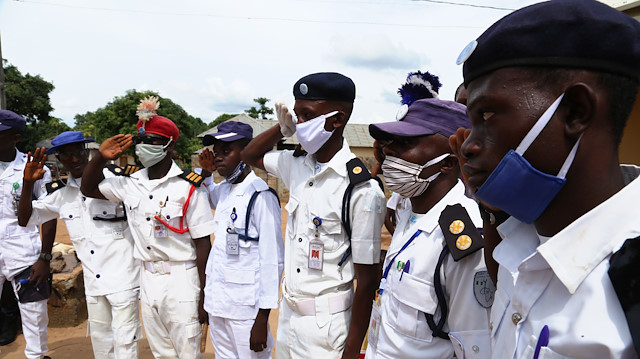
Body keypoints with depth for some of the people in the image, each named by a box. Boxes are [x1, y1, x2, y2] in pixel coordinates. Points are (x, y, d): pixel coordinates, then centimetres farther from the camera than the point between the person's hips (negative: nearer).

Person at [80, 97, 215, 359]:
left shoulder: (188, 188, -13)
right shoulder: (131, 184, 4)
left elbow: (203, 243, -12)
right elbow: (88, 189, 20)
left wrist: (204, 297, -12)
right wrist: (101, 157, 1)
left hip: (181, 278, -6)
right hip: (147, 278, 6)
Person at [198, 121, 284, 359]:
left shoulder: (261, 196, -15)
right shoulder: (223, 190, 8)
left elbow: (273, 260, -16)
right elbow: (211, 200, 34)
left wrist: (262, 318, -17)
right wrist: (206, 173, 14)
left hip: (246, 305, -8)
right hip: (216, 301, 8)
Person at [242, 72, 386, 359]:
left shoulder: (362, 189, -21)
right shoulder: (296, 165, -1)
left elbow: (367, 279, -16)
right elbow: (249, 156, 18)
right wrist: (283, 128, -1)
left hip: (327, 323, -6)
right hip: (288, 311, 6)